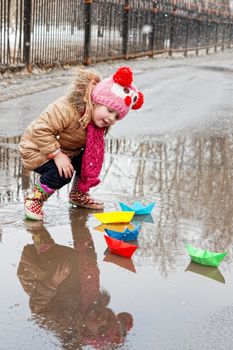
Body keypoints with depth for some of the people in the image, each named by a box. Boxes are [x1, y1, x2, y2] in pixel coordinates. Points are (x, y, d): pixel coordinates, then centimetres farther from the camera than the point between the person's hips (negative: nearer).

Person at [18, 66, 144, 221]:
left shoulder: (97, 120, -7)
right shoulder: (66, 109, -34)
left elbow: (92, 146, 9)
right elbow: (41, 130, -37)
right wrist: (57, 154, -38)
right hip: (37, 150, -8)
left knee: (94, 160, -4)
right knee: (62, 174, -30)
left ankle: (78, 194, 19)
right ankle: (34, 199, -5)